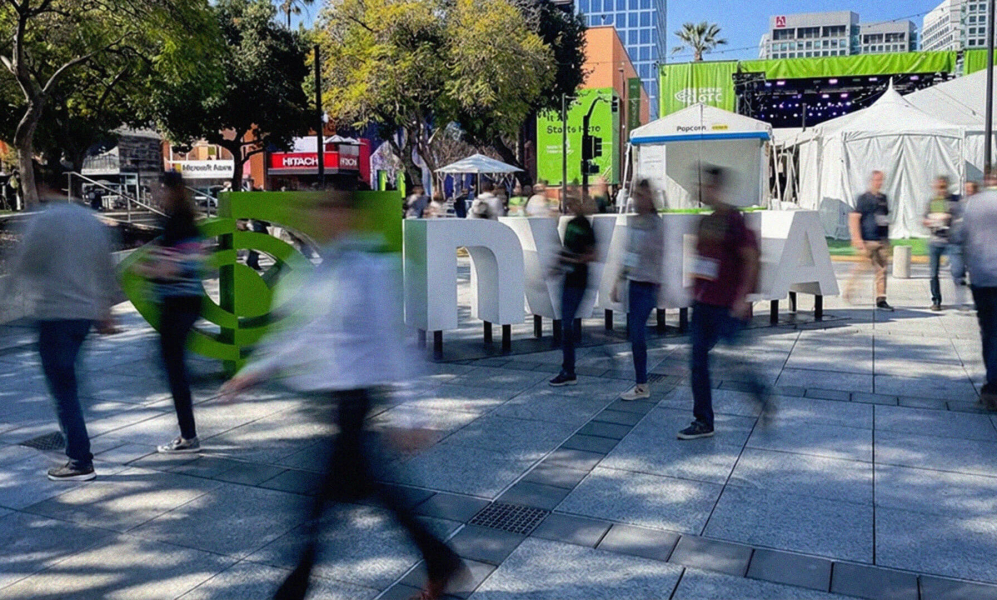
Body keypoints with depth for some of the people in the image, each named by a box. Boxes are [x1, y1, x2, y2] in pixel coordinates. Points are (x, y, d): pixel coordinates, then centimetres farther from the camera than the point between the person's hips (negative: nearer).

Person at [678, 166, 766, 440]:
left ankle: (764, 398, 24)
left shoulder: (734, 220, -11)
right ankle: (703, 421, 14)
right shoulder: (705, 221, 12)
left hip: (727, 307, -8)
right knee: (698, 363, 6)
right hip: (702, 303, 8)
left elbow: (751, 260, -13)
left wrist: (742, 299, -16)